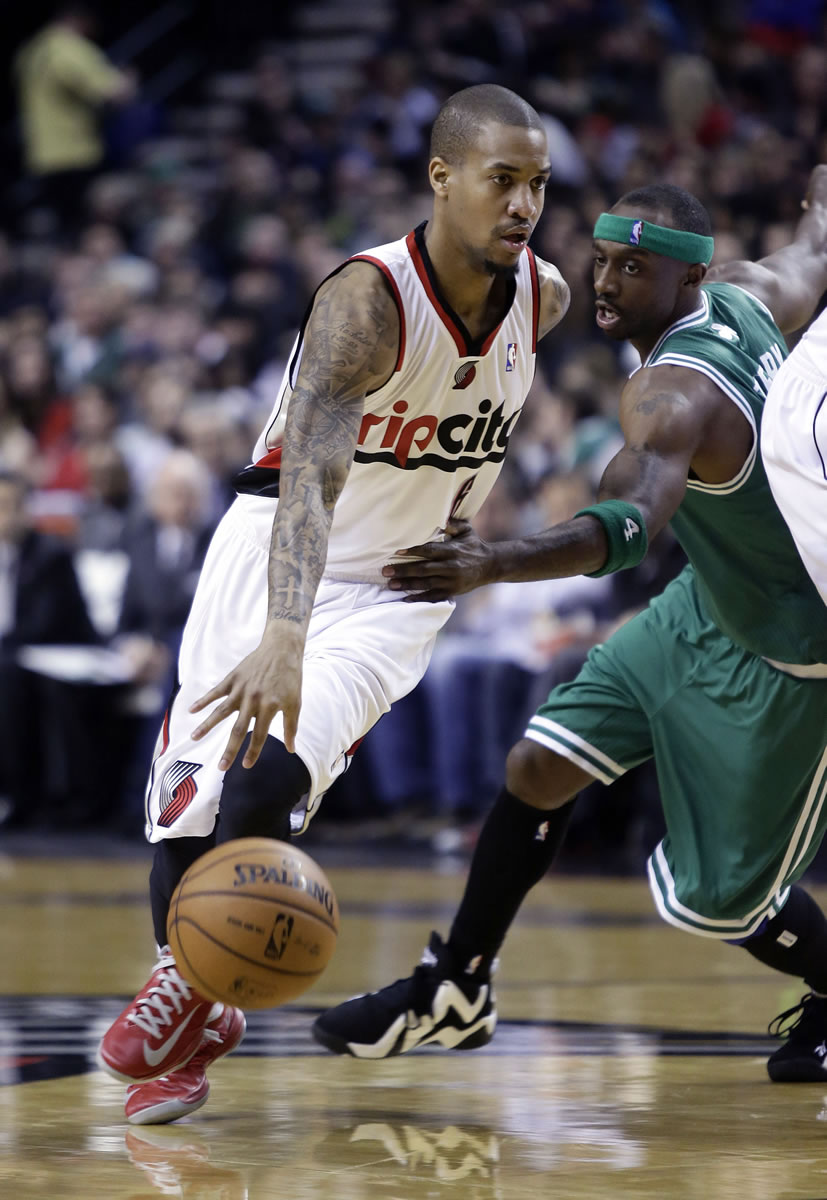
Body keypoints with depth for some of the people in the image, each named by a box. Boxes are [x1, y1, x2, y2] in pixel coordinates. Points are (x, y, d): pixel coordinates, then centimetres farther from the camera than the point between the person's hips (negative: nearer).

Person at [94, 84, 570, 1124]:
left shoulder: (543, 297, -8)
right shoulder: (368, 298, -27)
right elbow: (308, 471, -40)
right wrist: (282, 638, -56)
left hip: (398, 589, 2)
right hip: (275, 562, -2)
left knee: (268, 782, -21)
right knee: (191, 801, -1)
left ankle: (195, 993, 4)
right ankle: (192, 1020, 26)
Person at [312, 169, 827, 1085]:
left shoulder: (673, 392, -33)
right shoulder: (745, 294, -7)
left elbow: (627, 524, -52)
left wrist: (496, 565, -68)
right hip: (710, 606, 9)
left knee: (717, 899, -1)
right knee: (539, 769, 3)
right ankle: (453, 992, 15)